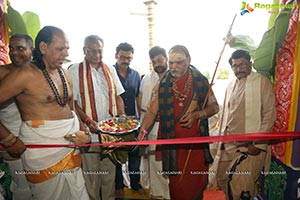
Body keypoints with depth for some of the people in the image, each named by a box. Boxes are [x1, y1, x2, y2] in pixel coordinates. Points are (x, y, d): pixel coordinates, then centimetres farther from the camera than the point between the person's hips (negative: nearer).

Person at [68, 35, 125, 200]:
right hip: (90, 131, -3)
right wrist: (88, 121, -20)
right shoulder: (75, 71, -4)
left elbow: (118, 97, 11)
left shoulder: (110, 69, 10)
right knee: (91, 174, 9)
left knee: (110, 171, 16)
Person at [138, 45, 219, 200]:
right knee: (176, 184, 10)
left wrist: (197, 114, -13)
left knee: (197, 183, 13)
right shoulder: (162, 84, -1)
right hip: (172, 144, 0)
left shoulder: (201, 81, 1)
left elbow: (214, 106, 5)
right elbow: (152, 111, -2)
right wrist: (143, 130, -18)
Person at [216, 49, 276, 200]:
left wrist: (258, 144, -14)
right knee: (222, 179, 12)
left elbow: (269, 114, -10)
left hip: (252, 146, -6)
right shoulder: (230, 86, 13)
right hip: (230, 145, 6)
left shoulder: (262, 82, -5)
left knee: (239, 186, -14)